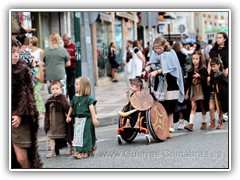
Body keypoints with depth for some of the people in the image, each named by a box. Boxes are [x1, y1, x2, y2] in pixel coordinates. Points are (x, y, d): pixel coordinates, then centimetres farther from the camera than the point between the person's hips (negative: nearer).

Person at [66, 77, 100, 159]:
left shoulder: (88, 98, -11)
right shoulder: (75, 97, 6)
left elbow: (91, 107, -14)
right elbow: (71, 107, 18)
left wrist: (94, 118, -19)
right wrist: (68, 116, 24)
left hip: (86, 119, -6)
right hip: (77, 119, 6)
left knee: (85, 134, -3)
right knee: (77, 134, 8)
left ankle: (84, 152, 0)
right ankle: (78, 150, 18)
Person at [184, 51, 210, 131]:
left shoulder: (203, 69, -4)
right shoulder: (191, 70, 8)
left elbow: (206, 79, -8)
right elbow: (189, 82, 12)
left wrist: (199, 76, -24)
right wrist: (187, 92, 12)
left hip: (201, 89, -3)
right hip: (193, 89, 3)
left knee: (203, 107, 8)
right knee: (193, 106, -6)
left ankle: (204, 123, 21)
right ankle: (190, 124, -13)